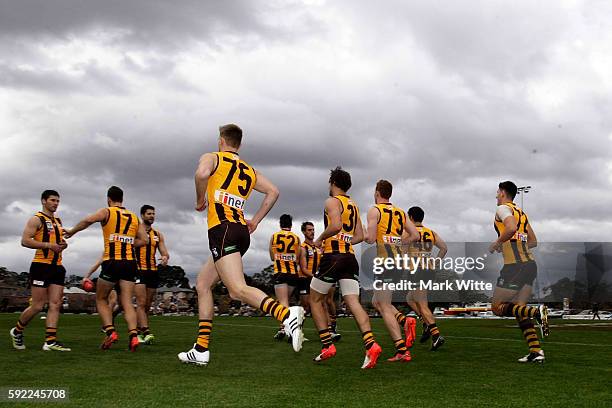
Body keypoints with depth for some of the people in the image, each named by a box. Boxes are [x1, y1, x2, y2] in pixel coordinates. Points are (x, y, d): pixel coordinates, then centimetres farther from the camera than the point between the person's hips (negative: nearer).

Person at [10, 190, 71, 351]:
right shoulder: (36, 219, -4)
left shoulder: (58, 221, 19)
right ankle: (17, 331, 20)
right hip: (41, 265, -7)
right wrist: (48, 245, -21)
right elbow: (25, 241, -14)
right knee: (37, 306, -4)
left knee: (55, 304, -2)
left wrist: (63, 244, 7)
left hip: (57, 266, 7)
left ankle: (50, 341, -3)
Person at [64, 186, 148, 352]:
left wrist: (72, 231, -2)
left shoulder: (107, 212, 3)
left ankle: (110, 331, -3)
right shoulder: (134, 217, 16)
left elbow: (87, 221, -15)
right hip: (130, 263, 3)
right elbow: (144, 240, 9)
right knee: (127, 303, 2)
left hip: (111, 263, -3)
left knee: (101, 300, 14)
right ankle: (133, 335, -16)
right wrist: (126, 244, 15)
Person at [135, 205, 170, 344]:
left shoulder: (158, 234, 15)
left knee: (147, 305, 8)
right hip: (139, 270, -5)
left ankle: (139, 332, 18)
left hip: (153, 272, 5)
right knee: (141, 303, -16)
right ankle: (146, 332, -25)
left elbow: (165, 252, 11)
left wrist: (165, 257, -12)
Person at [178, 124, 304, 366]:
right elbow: (273, 191, 12)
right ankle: (201, 350, 16)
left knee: (237, 289, -19)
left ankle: (286, 314, -41)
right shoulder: (250, 171, 23)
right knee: (203, 284, 17)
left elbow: (202, 173, -17)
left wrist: (200, 200, -1)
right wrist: (255, 221, 16)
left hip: (222, 230, -8)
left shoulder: (212, 158, 6)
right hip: (241, 232, 8)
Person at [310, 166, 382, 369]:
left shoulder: (332, 201, -3)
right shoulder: (354, 206, 20)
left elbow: (335, 226, -21)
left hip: (333, 257, -7)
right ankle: (371, 344, -22)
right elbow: (360, 236, 20)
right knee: (353, 303, -3)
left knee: (315, 300, 9)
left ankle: (327, 346, 4)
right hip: (350, 257, 7)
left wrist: (320, 240, -7)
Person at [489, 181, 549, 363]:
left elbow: (511, 228, -24)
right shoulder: (521, 212, 23)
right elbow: (533, 242, 26)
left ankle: (536, 311, -20)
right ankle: (536, 352, 1)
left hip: (515, 266, -8)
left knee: (497, 307, 1)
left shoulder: (503, 208, -3)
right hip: (530, 264, 9)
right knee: (519, 310, 11)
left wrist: (497, 243, -9)